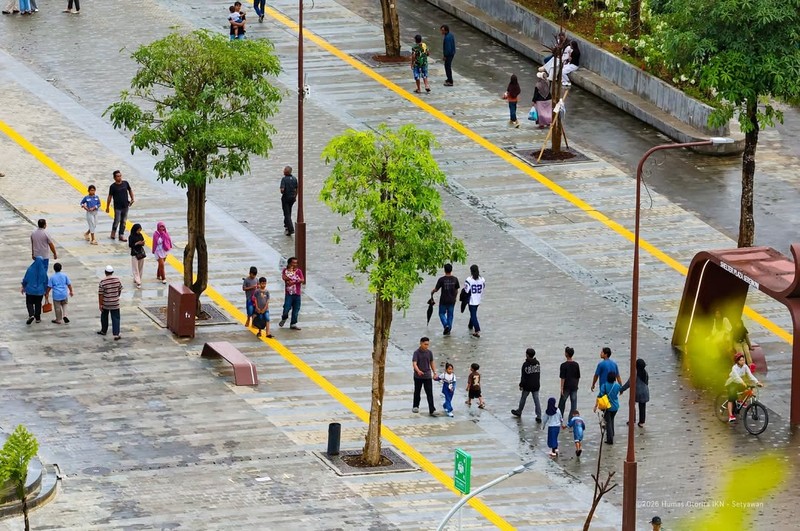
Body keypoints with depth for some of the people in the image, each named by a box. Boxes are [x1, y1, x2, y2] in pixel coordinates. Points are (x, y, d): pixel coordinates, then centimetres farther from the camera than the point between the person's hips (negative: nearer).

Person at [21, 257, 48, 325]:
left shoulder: (30, 269, -14)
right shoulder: (43, 271, -10)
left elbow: (25, 279, -6)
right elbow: (45, 281, -1)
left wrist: (23, 287, 10)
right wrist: (45, 291, 13)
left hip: (30, 290, -2)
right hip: (40, 291, 2)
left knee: (29, 303, 11)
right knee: (38, 304, 16)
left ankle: (31, 315, -12)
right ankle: (38, 318, 22)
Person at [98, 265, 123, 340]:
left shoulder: (103, 282, -16)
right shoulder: (117, 280, -6)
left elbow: (100, 294, -14)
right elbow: (120, 290, 7)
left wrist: (100, 304, -7)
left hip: (105, 304, -1)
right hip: (115, 303, 1)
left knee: (104, 317, 22)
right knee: (115, 318, 3)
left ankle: (104, 331, 38)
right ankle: (116, 334, -5)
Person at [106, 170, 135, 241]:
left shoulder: (125, 183, 1)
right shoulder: (113, 186, -10)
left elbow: (130, 190, 19)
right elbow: (110, 197, -6)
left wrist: (132, 199, 15)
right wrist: (107, 207, -4)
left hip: (125, 206, 4)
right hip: (117, 207, -4)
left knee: (123, 222, 8)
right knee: (117, 221, -3)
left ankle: (121, 235, 14)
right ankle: (113, 232, 21)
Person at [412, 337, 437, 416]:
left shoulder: (429, 352, 2)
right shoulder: (416, 353, -11)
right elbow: (414, 363, -22)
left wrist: (434, 373, 11)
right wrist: (418, 371, -39)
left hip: (428, 376, 2)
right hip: (418, 376, -2)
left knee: (430, 393, -4)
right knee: (417, 392, 14)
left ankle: (432, 410, -7)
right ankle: (415, 406, 33)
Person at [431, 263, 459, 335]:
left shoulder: (441, 279, -14)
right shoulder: (455, 279, -4)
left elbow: (436, 289, -7)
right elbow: (456, 290, 6)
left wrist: (432, 292, 15)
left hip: (443, 300, -3)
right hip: (452, 300, 3)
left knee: (442, 313, 14)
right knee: (450, 315, 14)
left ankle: (446, 325, -9)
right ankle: (448, 330, 15)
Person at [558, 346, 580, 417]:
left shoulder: (564, 365, -13)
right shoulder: (576, 365, 0)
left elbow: (563, 378, -14)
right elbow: (578, 377, 7)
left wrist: (562, 388, -10)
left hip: (566, 387, -3)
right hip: (574, 387, 3)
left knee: (562, 403, 13)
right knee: (574, 404, 5)